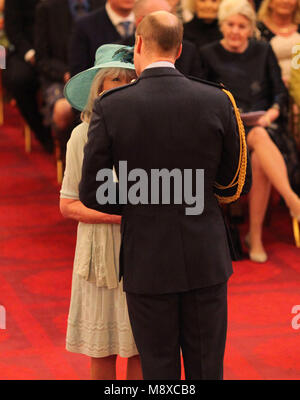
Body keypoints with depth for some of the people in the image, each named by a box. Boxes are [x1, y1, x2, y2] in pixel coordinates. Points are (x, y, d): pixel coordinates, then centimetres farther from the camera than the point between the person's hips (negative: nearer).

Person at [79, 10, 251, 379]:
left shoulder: (110, 108, -10)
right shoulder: (216, 101, -6)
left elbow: (91, 194, -7)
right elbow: (239, 182, 3)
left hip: (147, 264, -1)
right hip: (206, 260, 2)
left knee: (159, 371, 11)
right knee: (206, 369, 12)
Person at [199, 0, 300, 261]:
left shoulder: (263, 51, 14)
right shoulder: (209, 54, 9)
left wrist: (273, 112, -9)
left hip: (264, 120, 2)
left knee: (259, 160, -33)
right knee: (259, 138, -38)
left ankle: (255, 235, -28)